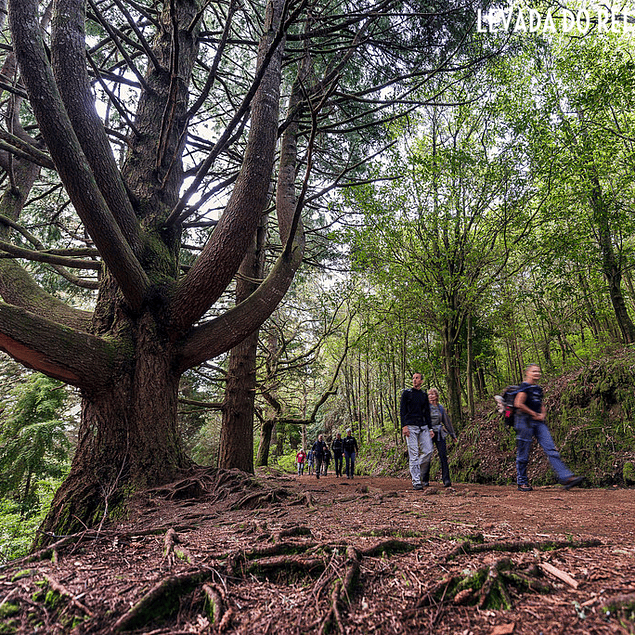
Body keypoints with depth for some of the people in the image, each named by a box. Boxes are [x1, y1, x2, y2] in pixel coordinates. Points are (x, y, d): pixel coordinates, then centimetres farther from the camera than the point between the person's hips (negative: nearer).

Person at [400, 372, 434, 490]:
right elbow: (402, 410, -1)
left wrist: (430, 428, 12)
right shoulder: (406, 393, 4)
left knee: (428, 451, -4)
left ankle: (416, 472, 17)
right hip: (411, 426, -4)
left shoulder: (424, 395, 16)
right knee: (413, 454, -5)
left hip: (423, 426, 4)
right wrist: (404, 426, -12)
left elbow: (427, 412, 19)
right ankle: (416, 481, 0)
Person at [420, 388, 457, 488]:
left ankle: (446, 480, -2)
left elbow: (447, 421, 19)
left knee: (443, 456, -5)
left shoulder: (440, 408, 12)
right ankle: (424, 480, 11)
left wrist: (453, 434, 20)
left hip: (439, 434, 3)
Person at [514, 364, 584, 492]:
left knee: (552, 450, -2)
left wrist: (543, 414, 7)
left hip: (539, 423, 8)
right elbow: (518, 404, -20)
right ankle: (522, 483, 11)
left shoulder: (538, 389, 18)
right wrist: (534, 414, -11)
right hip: (525, 422, -8)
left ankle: (566, 478, -4)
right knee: (523, 455, 0)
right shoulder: (524, 387, -8)